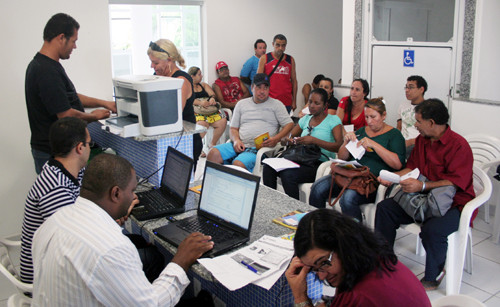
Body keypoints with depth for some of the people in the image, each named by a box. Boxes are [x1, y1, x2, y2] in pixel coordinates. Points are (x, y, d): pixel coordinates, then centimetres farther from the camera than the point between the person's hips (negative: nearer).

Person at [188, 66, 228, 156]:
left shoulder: (203, 85, 29)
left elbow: (212, 94, 14)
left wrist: (212, 98, -12)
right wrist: (200, 102, -22)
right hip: (195, 111, -5)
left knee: (223, 121, -23)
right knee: (203, 123, -38)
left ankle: (212, 145, -9)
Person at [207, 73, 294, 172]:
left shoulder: (276, 104, 12)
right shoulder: (241, 104, 22)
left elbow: (289, 124, 4)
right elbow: (234, 128, 21)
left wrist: (276, 139, -14)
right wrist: (236, 140, -2)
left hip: (258, 148, -4)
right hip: (239, 145, 4)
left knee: (238, 164, -34)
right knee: (213, 154, -22)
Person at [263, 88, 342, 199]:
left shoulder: (333, 120, 1)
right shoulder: (305, 119, 18)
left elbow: (339, 147, -13)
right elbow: (283, 140, 20)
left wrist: (314, 141, -23)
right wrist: (286, 140, -6)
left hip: (321, 164, -6)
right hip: (301, 160, 6)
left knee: (288, 175, -32)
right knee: (268, 167, -20)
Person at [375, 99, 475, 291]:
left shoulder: (459, 145, -18)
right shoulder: (421, 140, 8)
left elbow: (457, 182, -24)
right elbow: (412, 167, 17)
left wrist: (422, 186, -33)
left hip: (455, 203, -8)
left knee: (432, 229, -35)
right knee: (384, 208, -5)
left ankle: (433, 277, -7)